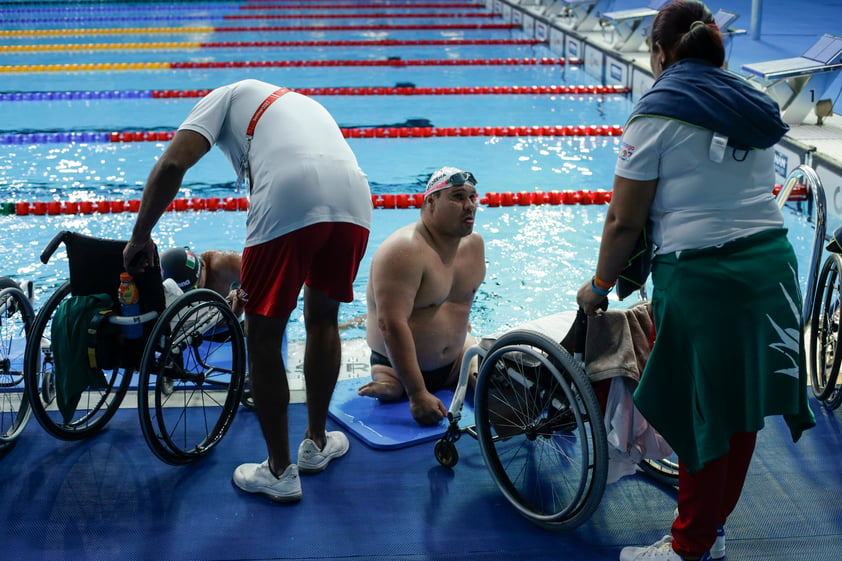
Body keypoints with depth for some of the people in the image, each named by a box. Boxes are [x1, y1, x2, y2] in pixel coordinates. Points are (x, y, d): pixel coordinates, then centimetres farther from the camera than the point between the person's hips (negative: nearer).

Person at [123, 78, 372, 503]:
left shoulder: (226, 97, 24)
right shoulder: (300, 104, 41)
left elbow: (172, 165, 5)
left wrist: (140, 237, 15)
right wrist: (249, 280, 51)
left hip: (287, 203, -6)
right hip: (353, 197, 6)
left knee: (263, 339, 11)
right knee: (323, 319, 28)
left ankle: (279, 473, 21)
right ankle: (317, 443, 41)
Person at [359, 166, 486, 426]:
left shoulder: (474, 244, 2)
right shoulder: (404, 251, -25)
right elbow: (392, 326, -32)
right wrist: (418, 395, -35)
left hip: (454, 362, 6)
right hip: (398, 366, -6)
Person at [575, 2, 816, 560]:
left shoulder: (656, 113, -6)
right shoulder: (754, 105, 13)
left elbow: (624, 223, -7)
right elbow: (747, 194, 15)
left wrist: (599, 287, 6)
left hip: (702, 279, -6)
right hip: (772, 264, 7)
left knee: (702, 414, 6)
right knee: (741, 407, 17)